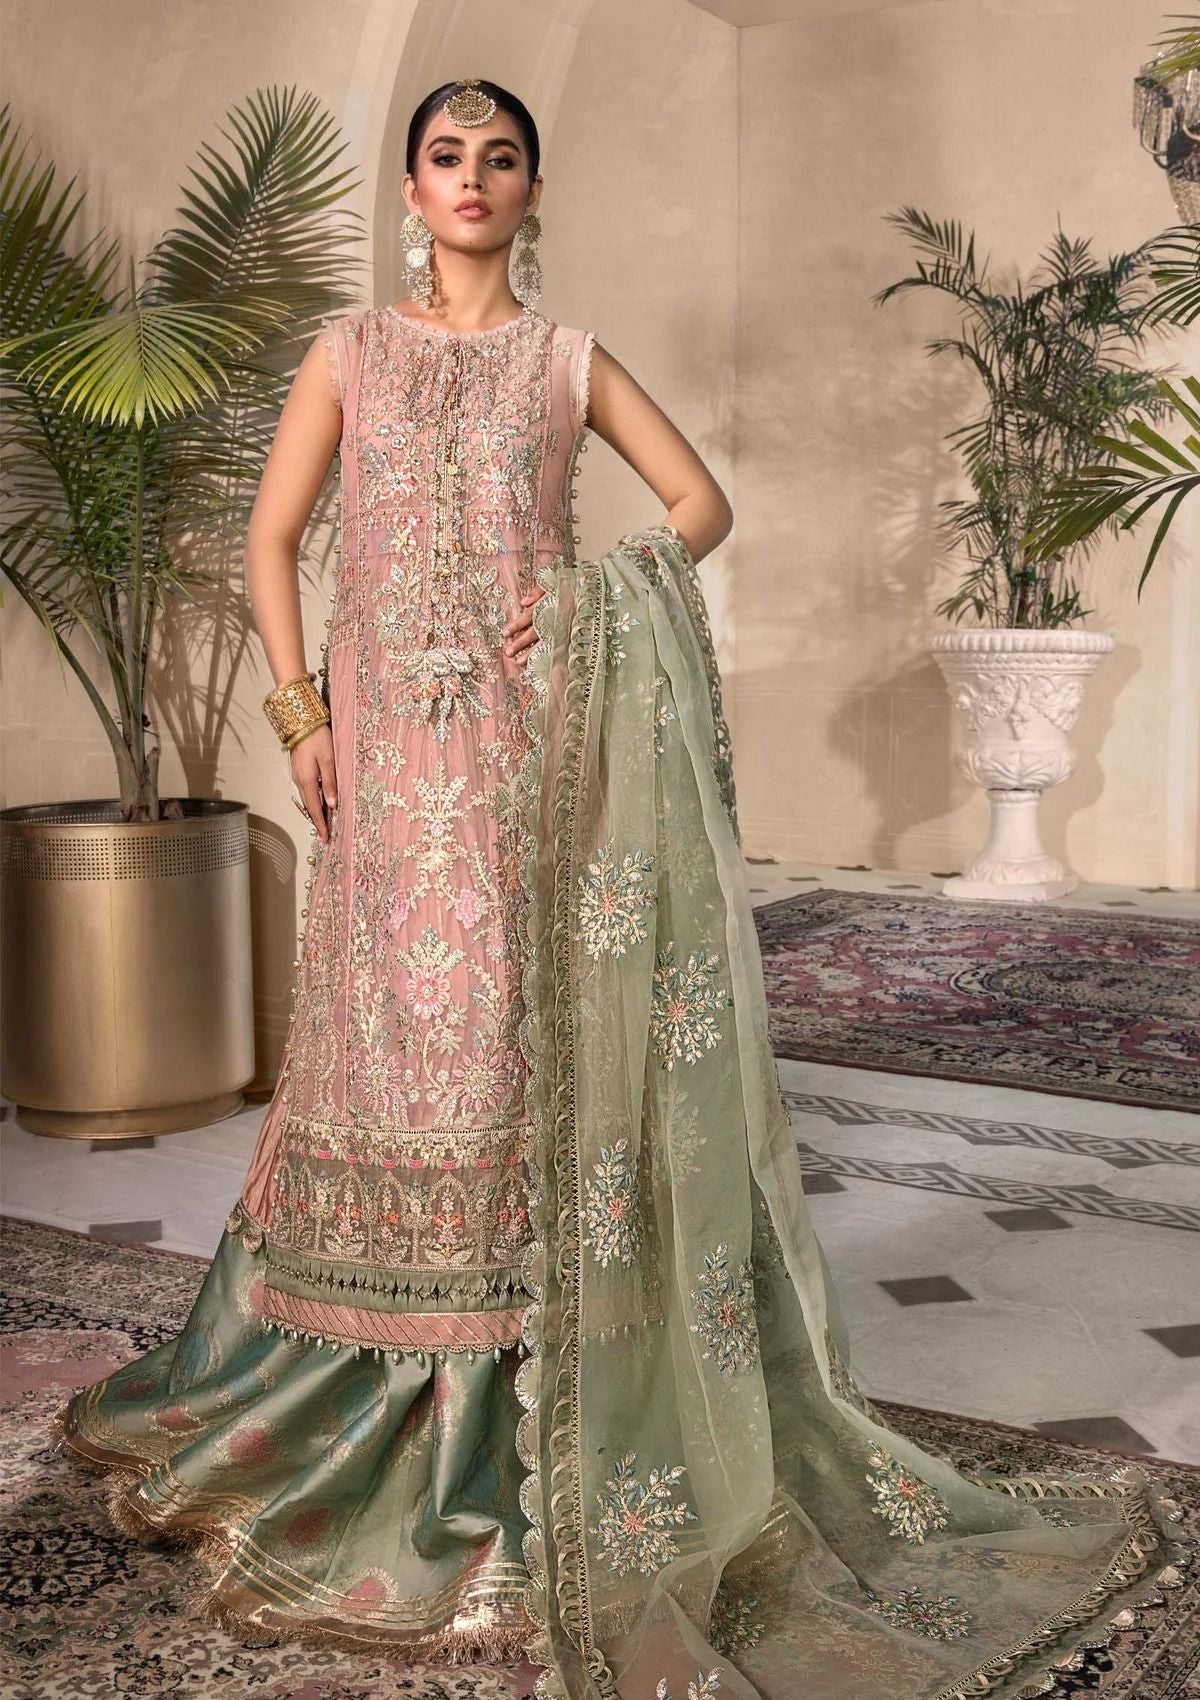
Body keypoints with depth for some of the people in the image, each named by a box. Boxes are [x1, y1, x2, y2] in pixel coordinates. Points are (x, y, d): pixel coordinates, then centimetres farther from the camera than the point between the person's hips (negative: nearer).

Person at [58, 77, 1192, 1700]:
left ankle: (522, 1410, 6)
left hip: (535, 737, -1)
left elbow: (704, 502, 12)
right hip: (390, 741, 1)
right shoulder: (350, 350, 11)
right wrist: (300, 712, -3)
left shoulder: (571, 360, 10)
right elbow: (272, 538, 8)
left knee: (535, 1032, -4)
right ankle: (365, 1387, 20)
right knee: (387, 1031, 4)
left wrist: (599, 586, -5)